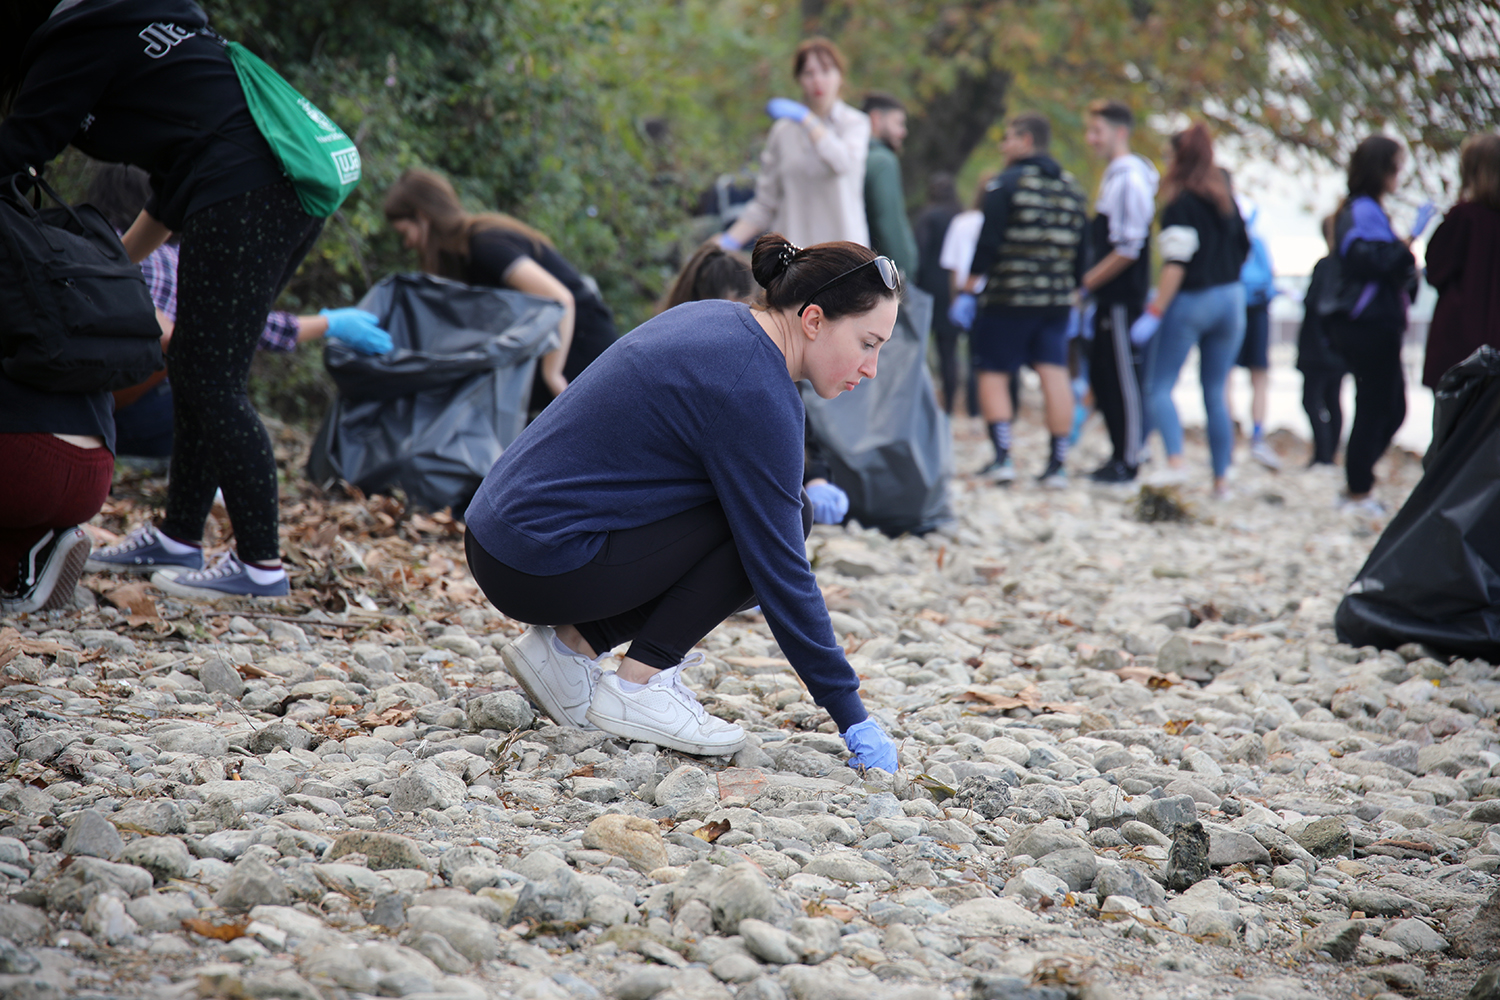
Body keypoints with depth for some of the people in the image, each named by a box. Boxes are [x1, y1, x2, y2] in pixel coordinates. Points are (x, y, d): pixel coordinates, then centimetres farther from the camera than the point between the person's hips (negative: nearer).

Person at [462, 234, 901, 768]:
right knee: (759, 522, -8)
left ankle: (572, 643, 10)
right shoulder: (756, 394, -18)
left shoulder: (716, 321, 9)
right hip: (542, 567, -9)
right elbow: (780, 569, -16)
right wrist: (852, 718, -11)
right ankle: (637, 686, -5)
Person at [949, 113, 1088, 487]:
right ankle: (1058, 464, 1)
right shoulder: (1071, 186, 12)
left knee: (993, 373, 3)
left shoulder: (1007, 182, -7)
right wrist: (1077, 291, 22)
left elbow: (988, 243, -12)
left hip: (1007, 297, -5)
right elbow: (1081, 249, 15)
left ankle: (1002, 457, -6)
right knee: (1055, 373, 2)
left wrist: (968, 290, -7)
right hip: (1057, 299, 5)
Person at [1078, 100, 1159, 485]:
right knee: (1102, 375, 13)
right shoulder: (1114, 176, 15)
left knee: (1125, 375, -4)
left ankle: (1129, 461, 2)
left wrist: (1085, 284, -15)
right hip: (1110, 296, 10)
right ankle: (1121, 453, 21)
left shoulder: (1130, 178, -15)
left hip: (1124, 296, -10)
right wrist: (1088, 285, 16)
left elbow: (1129, 248, -19)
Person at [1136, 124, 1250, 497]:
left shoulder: (1180, 204, -12)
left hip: (1189, 301, -7)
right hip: (1230, 299, 7)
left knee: (1159, 387, -2)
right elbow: (1243, 248, 18)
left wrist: (1154, 312, -18)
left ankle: (1175, 461, -22)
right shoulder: (1226, 198, 9)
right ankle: (1221, 478, 8)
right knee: (1215, 393, 11)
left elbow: (1176, 264, -18)